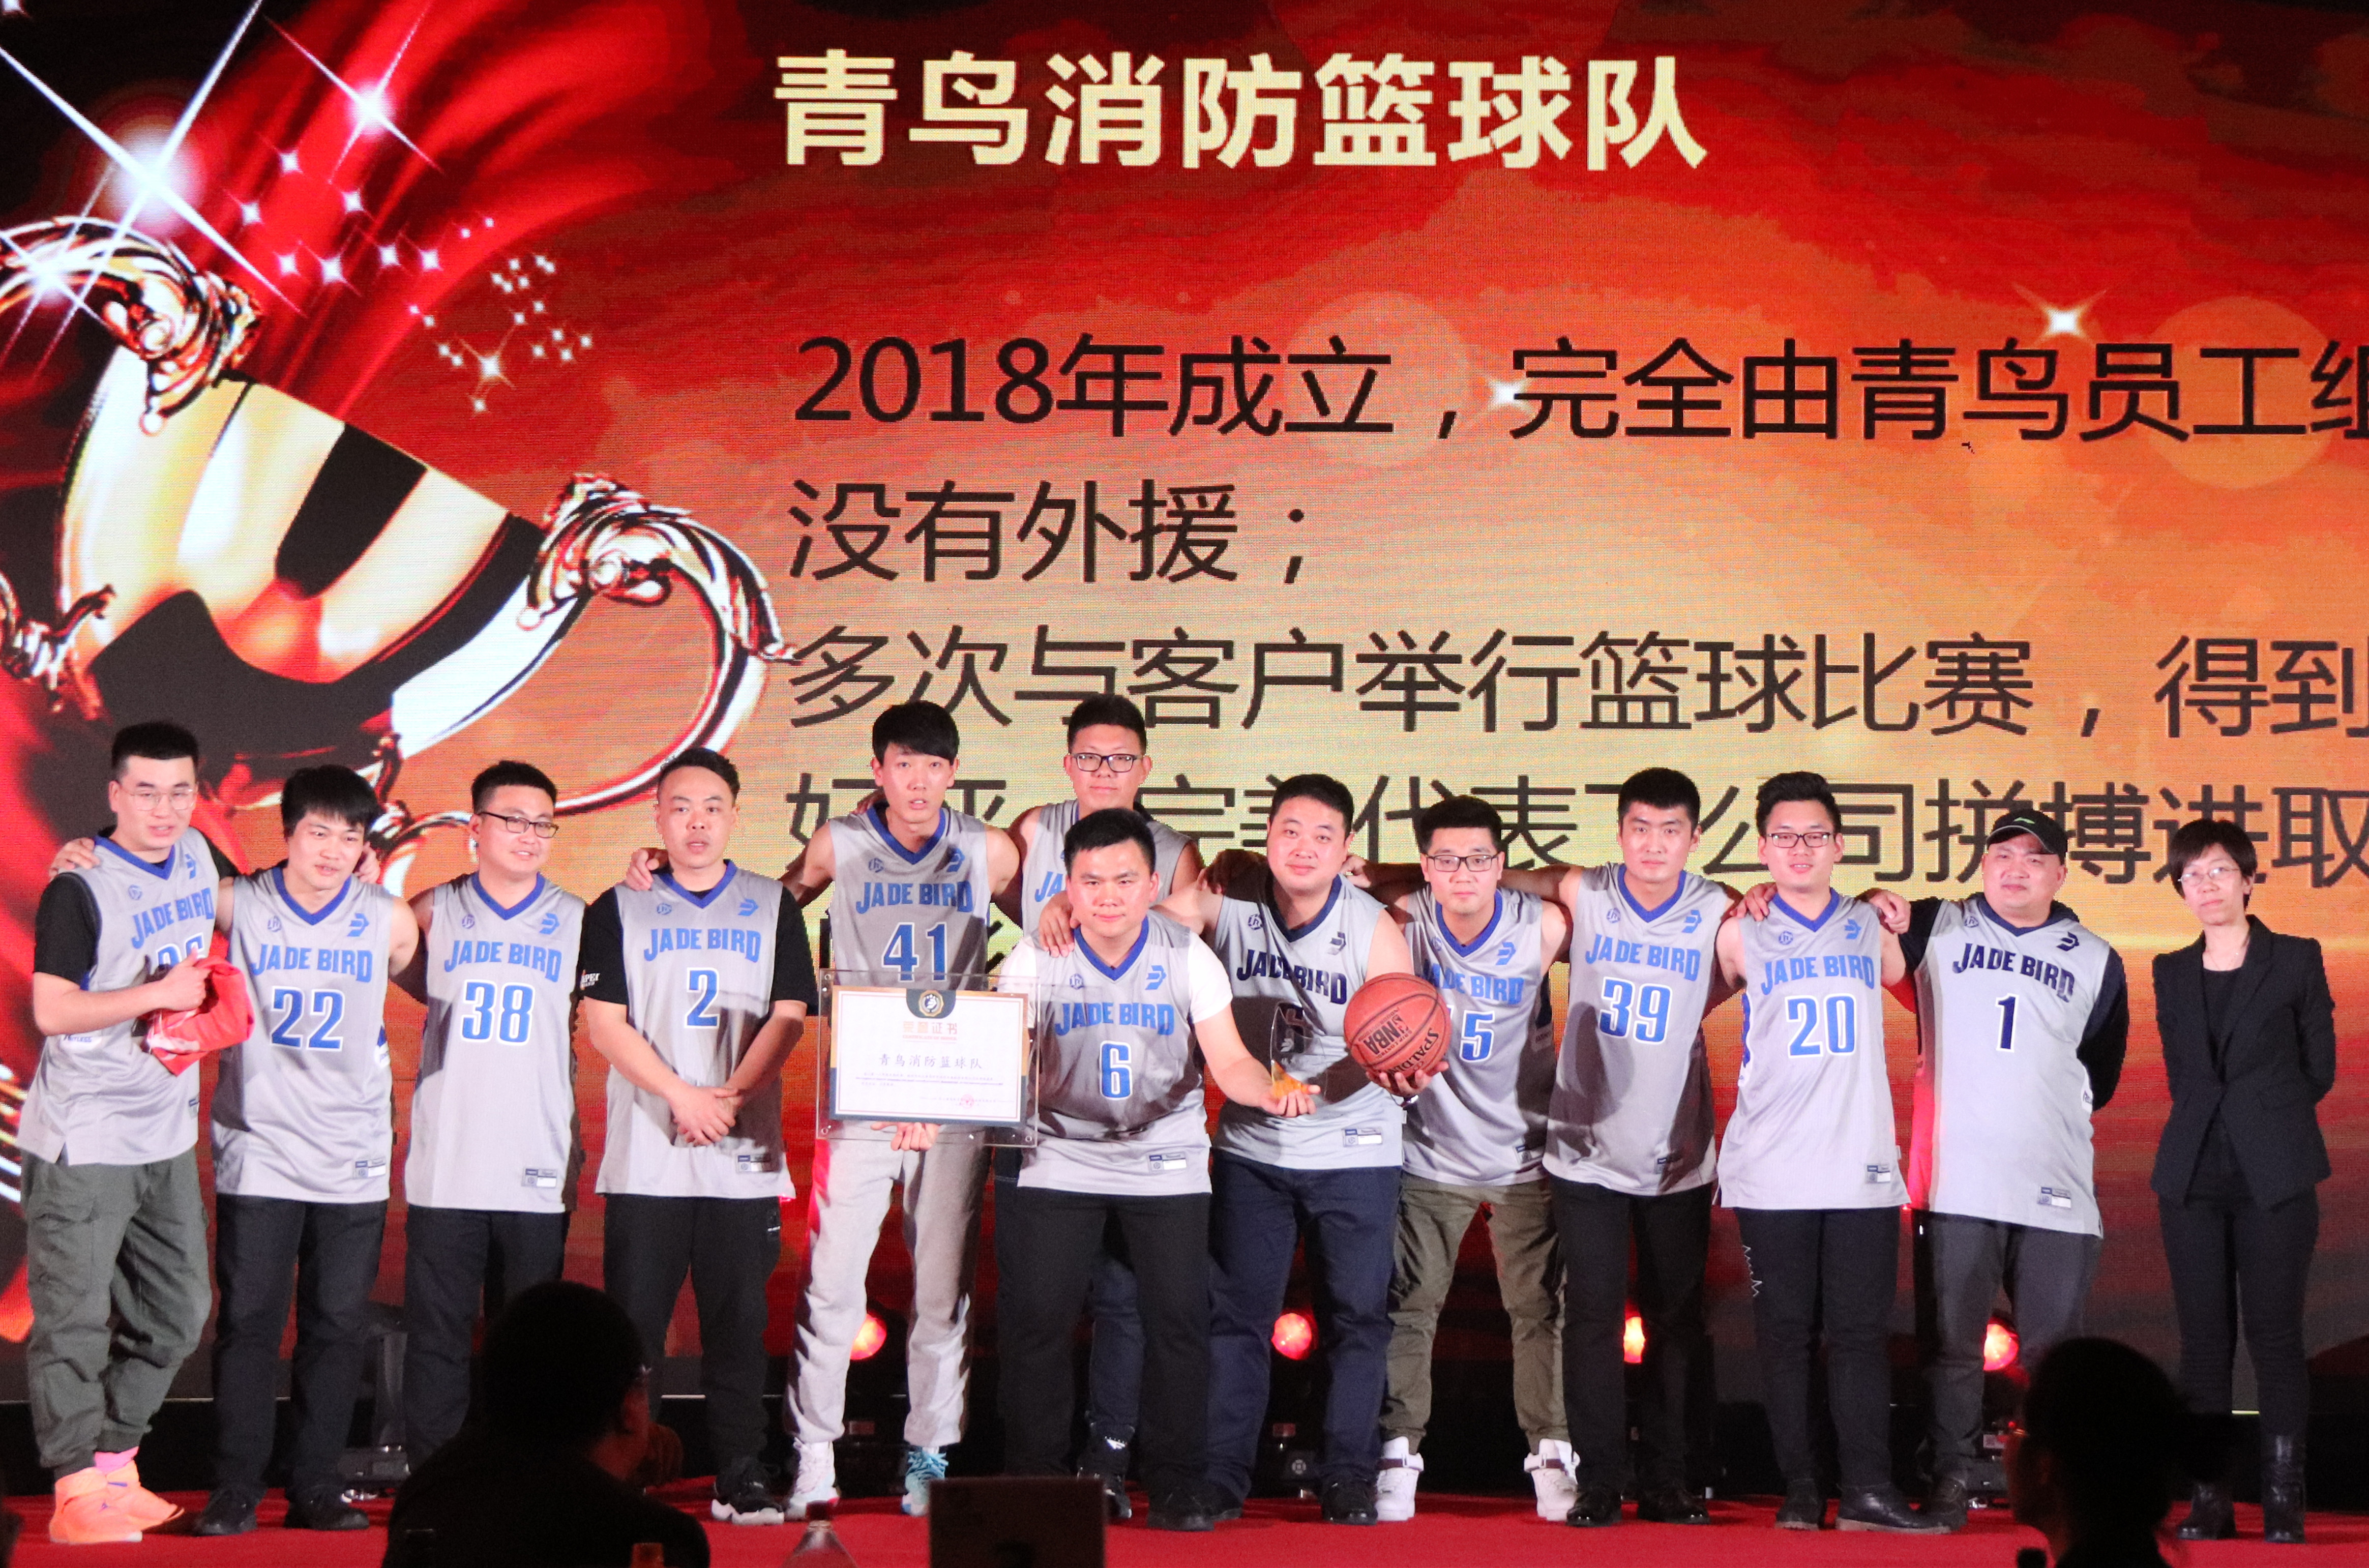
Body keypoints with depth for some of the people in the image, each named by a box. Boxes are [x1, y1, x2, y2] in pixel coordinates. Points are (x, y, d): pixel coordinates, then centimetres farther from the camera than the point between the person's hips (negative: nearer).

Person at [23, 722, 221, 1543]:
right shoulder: (81, 890, -13)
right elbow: (51, 1011, -19)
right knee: (75, 1321, -3)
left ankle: (114, 1465, 27)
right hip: (84, 1143, -7)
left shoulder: (197, 857, 7)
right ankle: (78, 1494, 4)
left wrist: (210, 997, 13)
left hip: (168, 1137, 8)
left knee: (176, 1312, 14)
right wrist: (162, 993, -20)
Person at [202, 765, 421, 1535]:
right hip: (258, 1148, -1)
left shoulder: (390, 919, 2)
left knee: (338, 1326, 4)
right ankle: (236, 1487, 7)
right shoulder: (238, 905, -2)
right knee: (248, 1322, -1)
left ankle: (315, 1485, 14)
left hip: (353, 1158, 1)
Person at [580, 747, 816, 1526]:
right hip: (645, 1158, 0)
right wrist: (683, 1096, -11)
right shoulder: (620, 910, 8)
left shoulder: (773, 907, 11)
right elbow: (604, 1022, 0)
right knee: (632, 1326, 0)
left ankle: (742, 1482, 8)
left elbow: (788, 1017, 4)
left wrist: (730, 1096, -10)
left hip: (745, 1155, 1)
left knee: (739, 1326, 2)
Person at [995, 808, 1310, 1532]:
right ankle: (1031, 1484, 14)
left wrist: (1270, 1089, -30)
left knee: (1180, 1322, -3)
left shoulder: (1189, 957, -5)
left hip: (1167, 1166, 0)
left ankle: (1177, 1490, 9)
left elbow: (1229, 1061, -8)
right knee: (1035, 1321, -1)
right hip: (1057, 1165, 0)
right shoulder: (1035, 959, -5)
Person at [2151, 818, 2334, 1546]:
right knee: (2204, 1339, 2)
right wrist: (2215, 1122, 8)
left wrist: (2263, 1118, 10)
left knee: (2273, 1334, -4)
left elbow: (2319, 1068, 5)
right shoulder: (2172, 973, 13)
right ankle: (2208, 1501, 5)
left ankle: (2283, 1503, 1)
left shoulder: (2296, 959, 3)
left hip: (2274, 1177, -3)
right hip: (2193, 1176, 3)